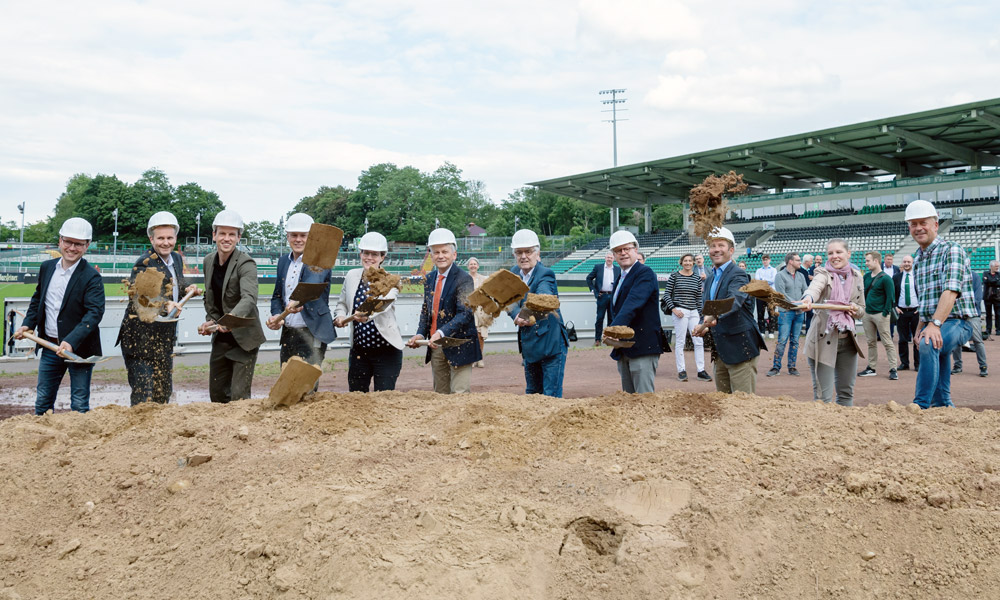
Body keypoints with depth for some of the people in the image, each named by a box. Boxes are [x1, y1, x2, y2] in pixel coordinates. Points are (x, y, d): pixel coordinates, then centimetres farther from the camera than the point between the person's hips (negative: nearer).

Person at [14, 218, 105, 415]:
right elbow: (37, 299, 20)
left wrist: (72, 341, -30)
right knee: (42, 401, 16)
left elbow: (95, 313, -21)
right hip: (50, 347, 6)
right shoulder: (47, 268, 6)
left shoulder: (92, 277, -14)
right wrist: (28, 324, 6)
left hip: (79, 349, -6)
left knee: (79, 406, 4)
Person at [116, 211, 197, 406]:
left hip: (165, 338, 8)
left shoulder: (176, 259, 10)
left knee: (164, 390, 16)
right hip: (141, 338, -8)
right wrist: (164, 306, -46)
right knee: (143, 392, -7)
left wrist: (187, 288, 5)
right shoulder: (144, 263, -15)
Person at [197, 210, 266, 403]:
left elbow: (249, 298, -35)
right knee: (217, 394, 14)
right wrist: (210, 321, -1)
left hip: (244, 338, -7)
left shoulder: (246, 264, -18)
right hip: (221, 338, 7)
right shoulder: (209, 260, 4)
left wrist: (232, 318, -52)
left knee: (239, 396, -9)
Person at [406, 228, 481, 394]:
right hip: (435, 347, 7)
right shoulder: (429, 279, 10)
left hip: (458, 345, -7)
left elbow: (465, 313, -21)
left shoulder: (463, 279, -12)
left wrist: (442, 333, -31)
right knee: (440, 394, 13)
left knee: (460, 395, -7)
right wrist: (420, 334, 0)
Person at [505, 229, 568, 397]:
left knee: (551, 396, -5)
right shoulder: (514, 273, 6)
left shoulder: (546, 275, -15)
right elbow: (510, 303, -4)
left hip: (551, 344, -6)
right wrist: (517, 316, -27)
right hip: (529, 345, 7)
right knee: (531, 394, 17)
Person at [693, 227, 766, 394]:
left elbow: (734, 301, -30)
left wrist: (714, 316, -49)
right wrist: (704, 326, -4)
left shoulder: (738, 275, -11)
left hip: (740, 348, -8)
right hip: (721, 350, 8)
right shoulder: (709, 279, 15)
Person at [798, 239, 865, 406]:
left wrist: (856, 309, -7)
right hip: (823, 340, -5)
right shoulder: (823, 273, -6)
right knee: (823, 397, -6)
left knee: (847, 393, 16)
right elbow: (815, 287, -30)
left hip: (847, 340, 5)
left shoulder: (856, 276, 10)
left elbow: (862, 309, 18)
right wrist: (808, 298, -54)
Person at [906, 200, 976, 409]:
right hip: (931, 325, 10)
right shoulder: (918, 260, 17)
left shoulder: (951, 250, -7)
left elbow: (951, 291, -21)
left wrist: (935, 324, -31)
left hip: (955, 322, -9)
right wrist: (919, 330, 15)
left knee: (928, 345, -36)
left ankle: (920, 406, -35)